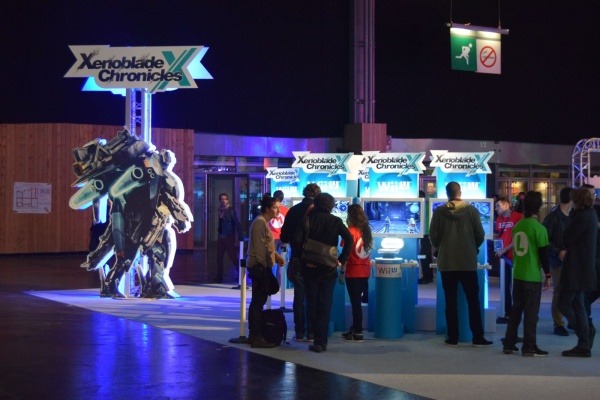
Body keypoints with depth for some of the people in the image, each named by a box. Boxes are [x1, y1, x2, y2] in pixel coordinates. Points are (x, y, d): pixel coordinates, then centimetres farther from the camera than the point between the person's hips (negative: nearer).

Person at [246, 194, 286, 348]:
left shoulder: (264, 222, 19)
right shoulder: (260, 222, -13)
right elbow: (259, 247, -18)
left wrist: (276, 256, 9)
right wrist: (264, 265, -18)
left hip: (260, 266, 11)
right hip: (260, 266, -11)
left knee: (257, 301, 13)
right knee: (258, 301, -9)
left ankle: (254, 335, 19)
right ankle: (257, 337, -7)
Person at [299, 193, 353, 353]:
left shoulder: (308, 219, -1)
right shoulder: (336, 221, 1)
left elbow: (299, 239, -14)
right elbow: (349, 239, -11)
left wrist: (304, 259, -7)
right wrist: (342, 260, -7)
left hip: (311, 268, 0)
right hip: (329, 269, 0)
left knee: (312, 304, 9)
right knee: (325, 306, 5)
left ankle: (316, 339, 8)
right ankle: (321, 342, 3)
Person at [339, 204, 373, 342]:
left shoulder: (350, 231, -12)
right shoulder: (366, 230, 5)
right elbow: (367, 249, 7)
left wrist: (341, 272, -9)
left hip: (353, 272, -6)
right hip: (365, 271, 6)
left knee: (355, 302, 0)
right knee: (357, 301, 15)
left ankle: (358, 333, 4)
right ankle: (355, 329, 24)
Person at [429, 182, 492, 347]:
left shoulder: (439, 212, -4)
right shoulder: (471, 210, -4)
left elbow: (433, 236, -2)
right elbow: (480, 235, -2)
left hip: (446, 262, 1)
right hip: (468, 262, 0)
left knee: (451, 301, 6)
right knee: (473, 300, 6)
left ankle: (453, 338, 7)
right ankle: (478, 337, 5)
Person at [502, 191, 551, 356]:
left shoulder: (517, 226, 6)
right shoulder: (539, 229, -12)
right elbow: (543, 254, -11)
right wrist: (548, 275, -2)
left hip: (517, 275, 6)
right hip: (533, 276, -6)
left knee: (516, 310, 13)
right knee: (531, 312, 0)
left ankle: (509, 344, 16)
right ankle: (529, 347, 3)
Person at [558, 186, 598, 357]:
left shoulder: (582, 217, -18)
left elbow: (566, 239, -16)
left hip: (576, 268, -10)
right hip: (584, 267, 10)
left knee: (564, 303, -6)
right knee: (577, 306, 14)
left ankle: (584, 345, -4)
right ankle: (584, 344, 17)